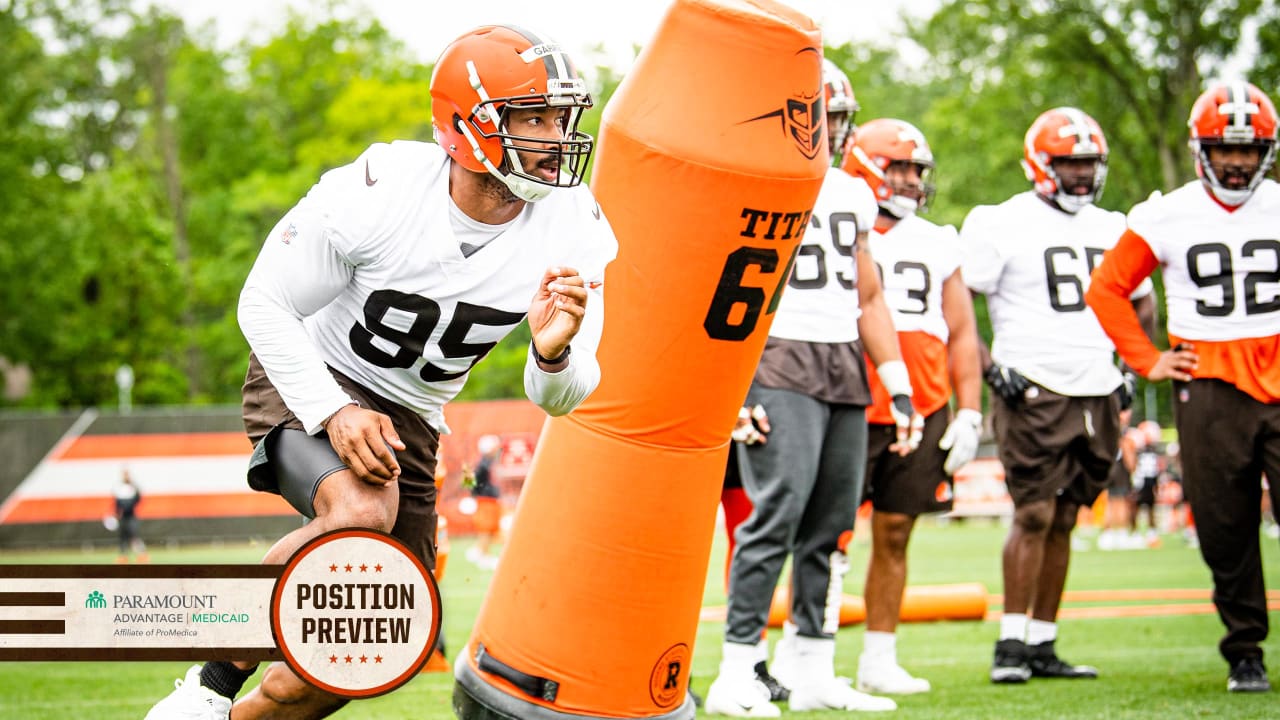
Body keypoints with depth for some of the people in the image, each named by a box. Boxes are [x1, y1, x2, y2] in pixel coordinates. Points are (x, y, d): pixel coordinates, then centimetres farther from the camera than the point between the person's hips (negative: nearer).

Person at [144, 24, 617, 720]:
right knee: (362, 514, -36)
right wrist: (334, 414, -26)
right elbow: (265, 305, -14)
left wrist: (554, 354, -35)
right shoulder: (373, 193, -26)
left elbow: (557, 398, -10)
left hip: (407, 420, 5)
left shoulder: (574, 229, -16)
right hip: (308, 382, -5)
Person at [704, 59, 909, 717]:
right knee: (778, 509, -17)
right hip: (779, 364, -7)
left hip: (846, 370, 7)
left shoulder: (852, 194, 18)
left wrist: (900, 388, 18)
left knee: (832, 526, 6)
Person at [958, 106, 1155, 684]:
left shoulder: (1112, 230, 14)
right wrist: (989, 368, -11)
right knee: (1034, 515, -11)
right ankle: (1011, 643, -4)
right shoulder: (1002, 225, -4)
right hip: (1032, 393, -6)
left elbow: (1141, 300, 28)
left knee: (1063, 521, 7)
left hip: (1096, 397, 6)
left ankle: (1043, 645, 12)